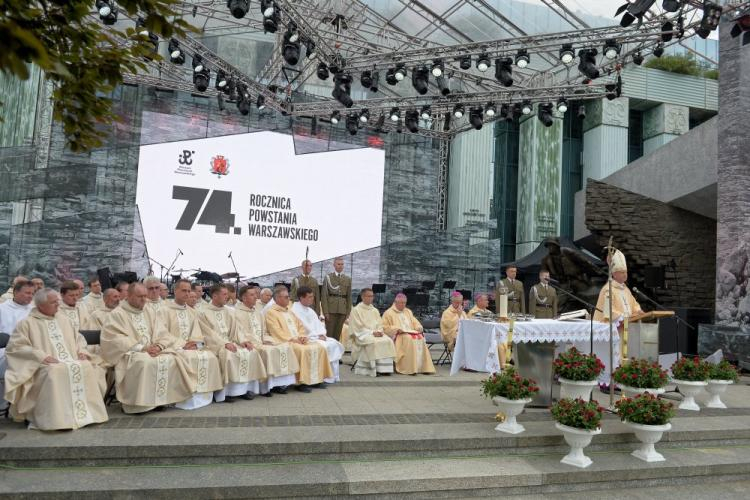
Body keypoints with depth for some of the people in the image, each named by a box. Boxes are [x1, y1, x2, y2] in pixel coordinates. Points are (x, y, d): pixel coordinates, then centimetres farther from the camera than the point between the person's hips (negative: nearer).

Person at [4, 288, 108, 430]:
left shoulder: (64, 322, 23)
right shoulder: (27, 323, 4)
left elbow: (78, 339, 29)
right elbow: (15, 346, -5)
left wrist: (82, 351, 5)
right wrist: (41, 356, -17)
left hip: (71, 361, 5)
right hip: (45, 365, -5)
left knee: (86, 367, -25)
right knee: (55, 371, -37)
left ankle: (87, 412, -22)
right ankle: (57, 419, -33)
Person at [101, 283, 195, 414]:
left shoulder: (149, 312, 16)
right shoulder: (117, 314, -1)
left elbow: (163, 335, 11)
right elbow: (115, 340, -13)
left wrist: (159, 346, -12)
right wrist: (142, 348, -20)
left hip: (152, 350, 6)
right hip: (129, 353, -5)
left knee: (172, 359, -20)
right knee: (145, 362, -36)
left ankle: (166, 398, -13)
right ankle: (140, 402, -24)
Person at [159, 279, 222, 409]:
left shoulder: (191, 312, 19)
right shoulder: (165, 310, 0)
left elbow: (197, 332, 12)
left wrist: (195, 343, -11)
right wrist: (182, 344, -17)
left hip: (191, 347, 5)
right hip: (174, 347, -5)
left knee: (210, 357, -20)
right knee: (191, 358, -33)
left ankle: (204, 394, -14)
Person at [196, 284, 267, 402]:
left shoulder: (229, 311, 17)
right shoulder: (203, 312, -2)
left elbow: (237, 328, 10)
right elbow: (209, 333, -11)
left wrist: (243, 340, -10)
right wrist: (225, 343, -23)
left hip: (230, 342, 6)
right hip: (214, 344, -5)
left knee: (251, 352, -18)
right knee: (229, 355, -35)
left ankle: (246, 387, -15)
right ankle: (226, 390, -25)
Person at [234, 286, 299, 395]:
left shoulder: (257, 310, 20)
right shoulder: (238, 313, -5)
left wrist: (267, 340, 1)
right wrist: (258, 344, -20)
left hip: (262, 342, 7)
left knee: (285, 347, -12)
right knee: (267, 351, -33)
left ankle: (279, 382, -13)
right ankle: (265, 387, -25)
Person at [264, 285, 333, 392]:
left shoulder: (289, 311, 24)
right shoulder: (271, 312, -2)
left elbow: (300, 326, 21)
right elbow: (277, 332, -13)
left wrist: (302, 336, 1)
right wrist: (292, 339, -19)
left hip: (298, 341, 8)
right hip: (285, 342, -8)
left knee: (319, 347, -11)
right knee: (303, 350, -33)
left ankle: (317, 378, -6)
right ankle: (301, 382, -25)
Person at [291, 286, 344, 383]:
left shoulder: (310, 310, 17)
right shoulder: (295, 310, -13)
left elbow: (318, 323, 14)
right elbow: (304, 328, -19)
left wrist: (322, 334, -5)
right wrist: (317, 336, -15)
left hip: (318, 337, 9)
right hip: (306, 338, -9)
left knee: (335, 343, -6)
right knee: (326, 346, -25)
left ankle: (333, 375, -3)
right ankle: (326, 377, -13)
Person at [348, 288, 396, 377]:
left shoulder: (375, 310, 19)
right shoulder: (356, 310, 0)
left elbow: (379, 324, 15)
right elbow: (358, 327, -7)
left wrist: (379, 331, -9)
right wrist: (372, 332, -16)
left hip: (376, 333, 5)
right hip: (362, 335, -5)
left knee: (388, 341, -23)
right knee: (374, 342, -35)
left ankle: (384, 368, -24)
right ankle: (374, 369, -31)